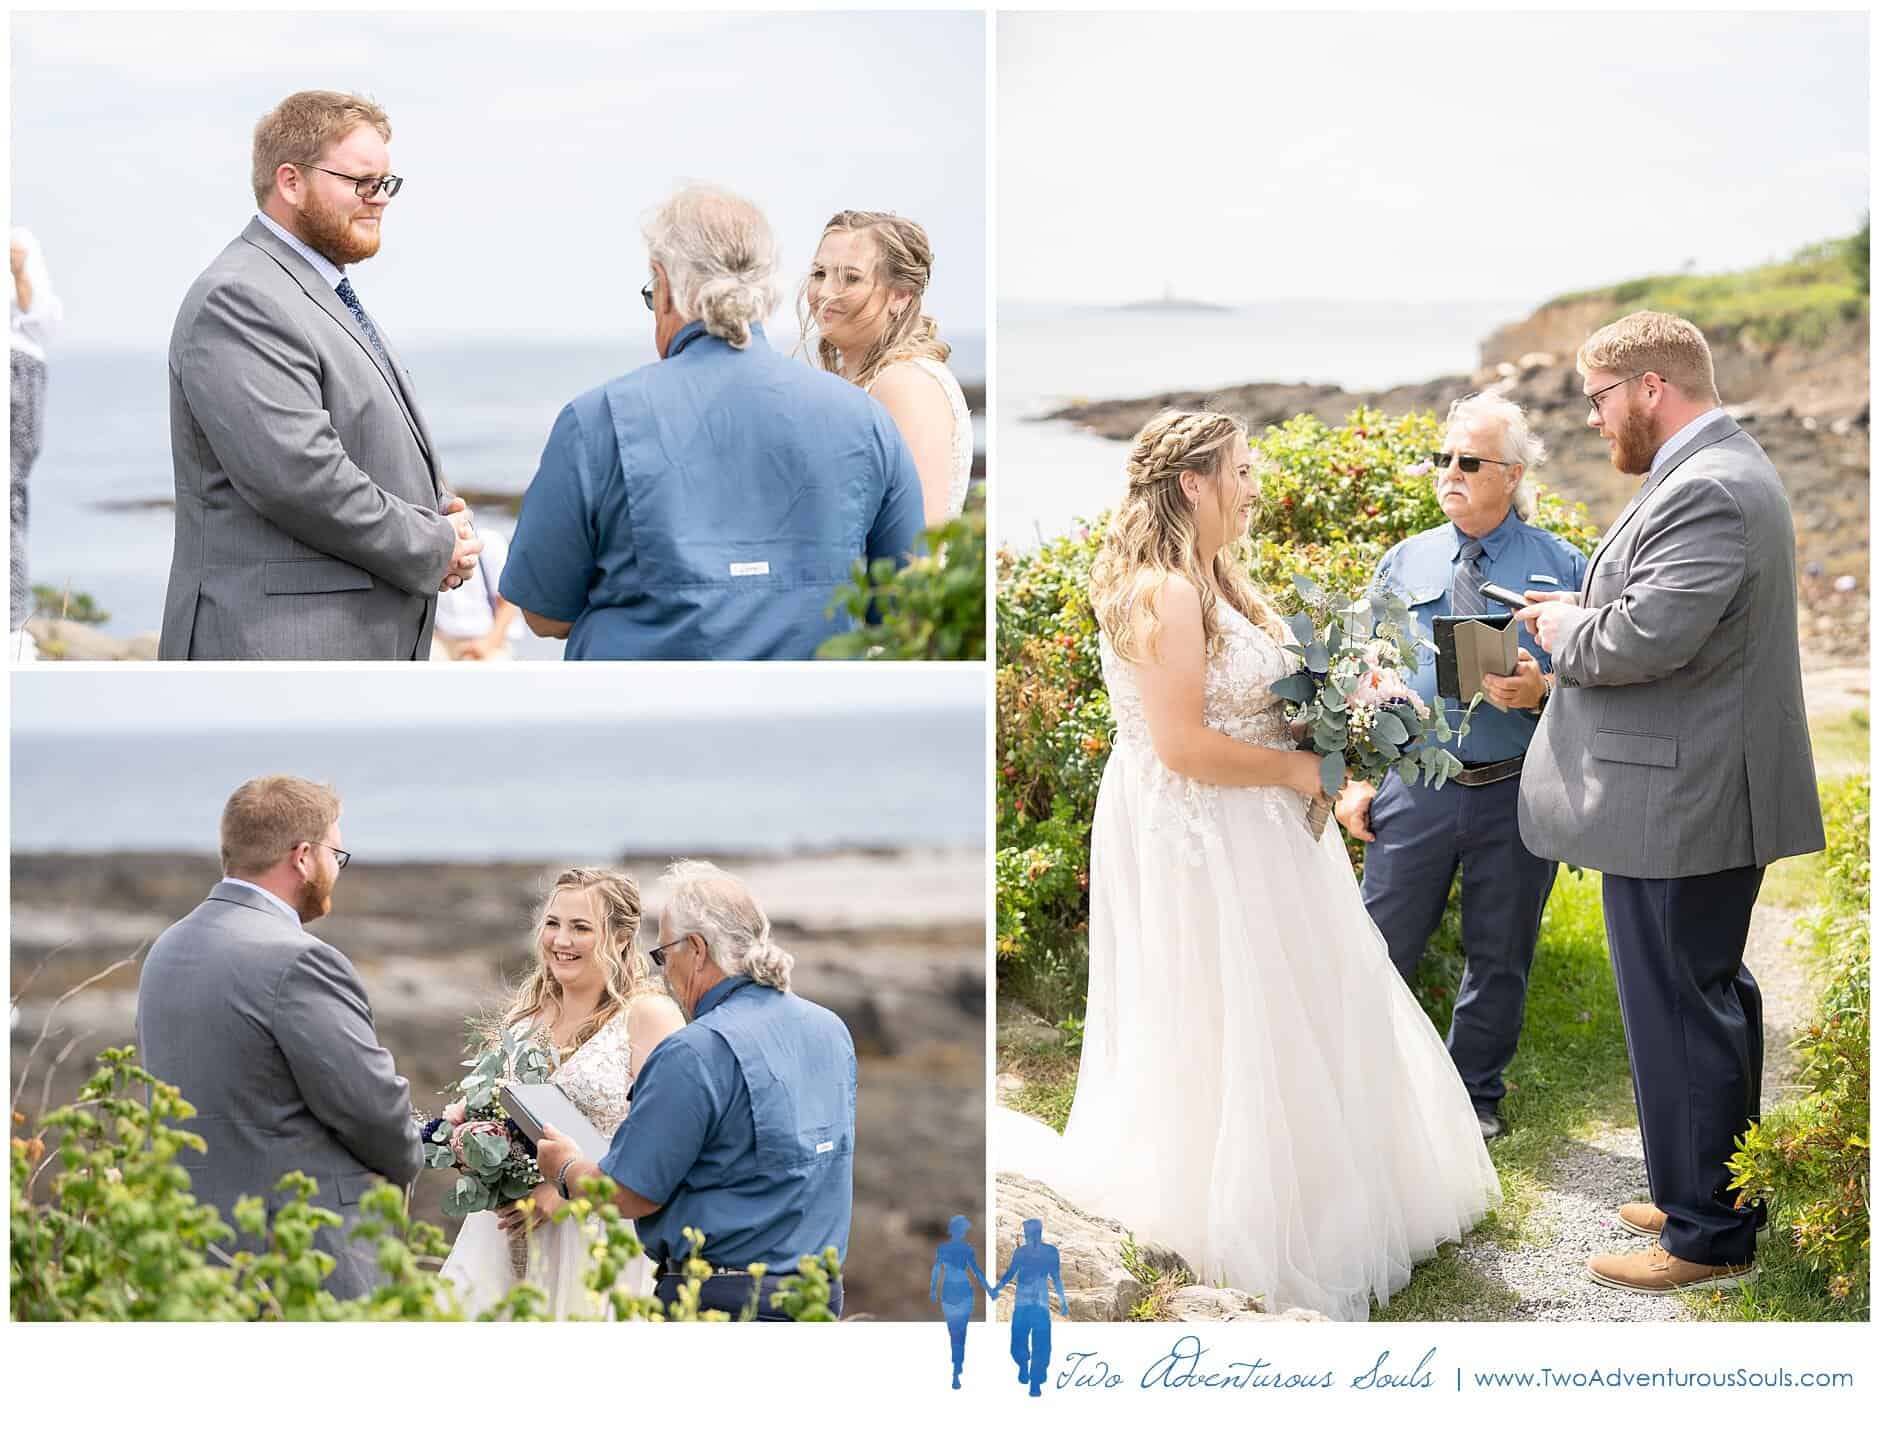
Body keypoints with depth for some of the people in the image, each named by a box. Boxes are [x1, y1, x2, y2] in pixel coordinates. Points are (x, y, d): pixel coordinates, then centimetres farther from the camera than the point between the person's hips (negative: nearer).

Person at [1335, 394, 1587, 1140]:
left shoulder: (1561, 567, 0)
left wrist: (1541, 692, -20)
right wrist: (1356, 777, 3)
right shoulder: (1404, 563, 7)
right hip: (1415, 789, 1)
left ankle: (1476, 1092, 28)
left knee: (1500, 957, 11)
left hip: (1517, 792, -1)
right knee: (1380, 945, 3)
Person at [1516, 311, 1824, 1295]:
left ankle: (1706, 1237, 7)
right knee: (1711, 998, 20)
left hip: (1677, 803, -11)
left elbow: (1643, 637, -29)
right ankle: (1711, 1196, 33)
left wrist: (1563, 627, -9)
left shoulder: (1707, 491, -22)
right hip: (1697, 796, 11)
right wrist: (1587, 611, 5)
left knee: (1679, 1013, -2)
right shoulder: (1722, 471, 14)